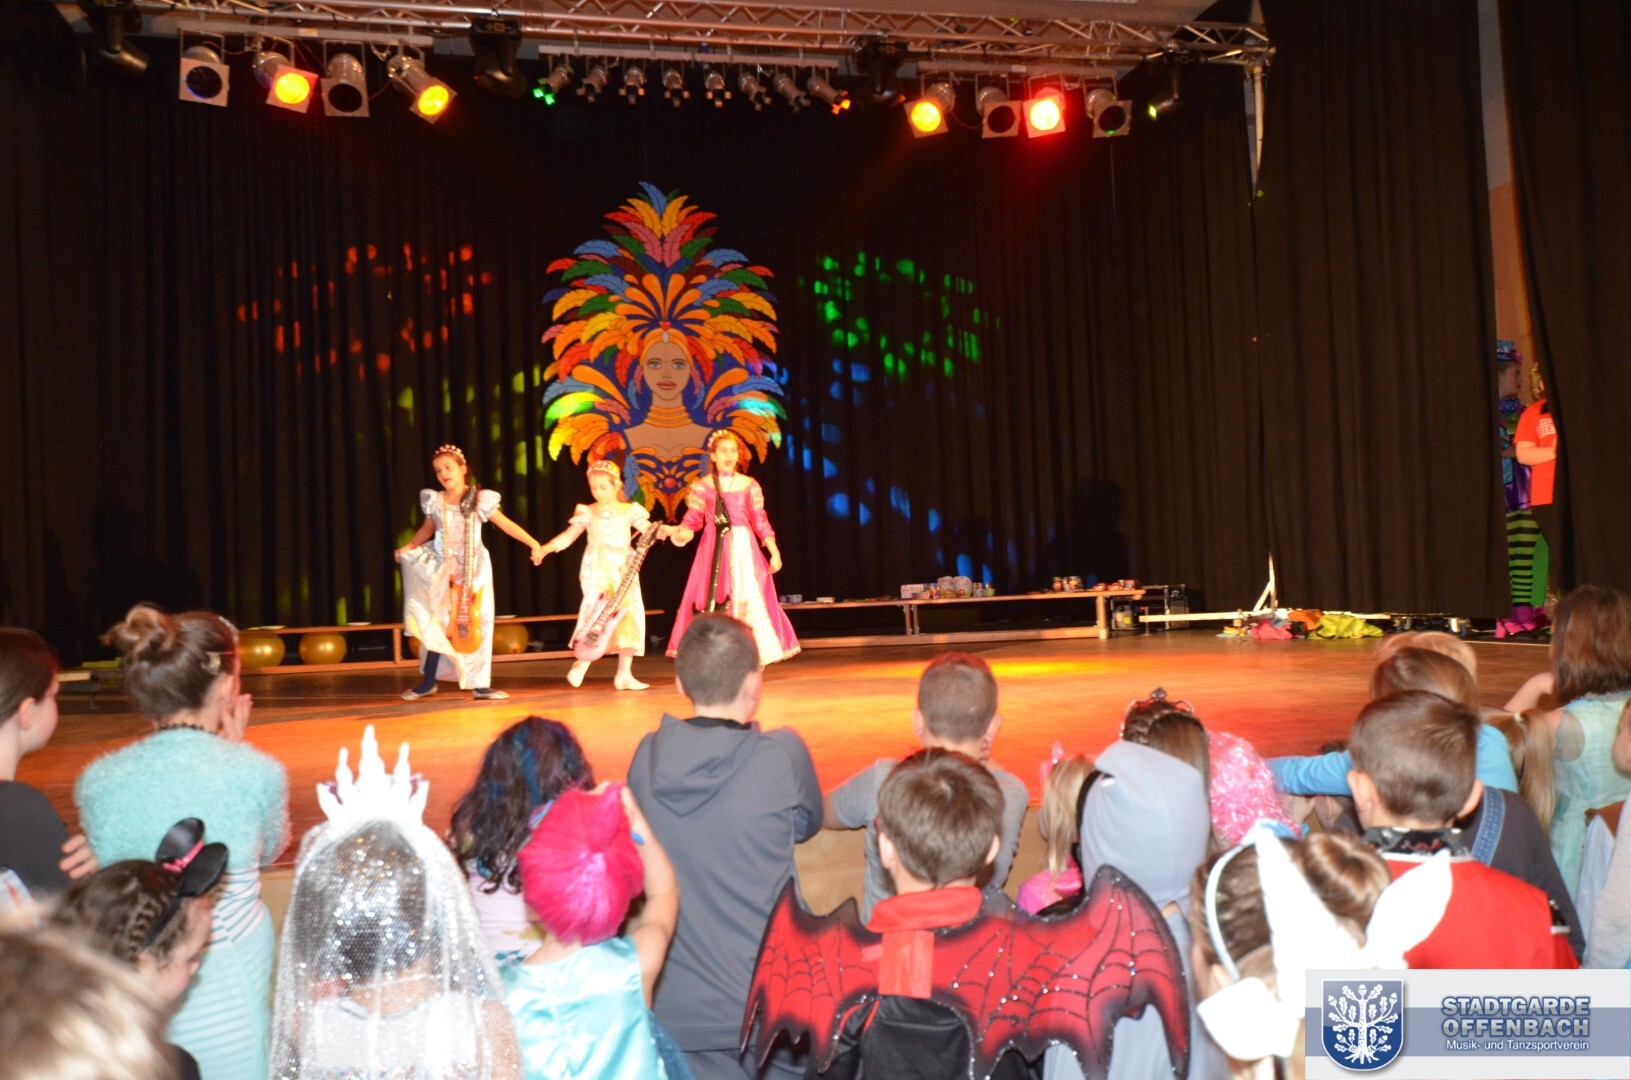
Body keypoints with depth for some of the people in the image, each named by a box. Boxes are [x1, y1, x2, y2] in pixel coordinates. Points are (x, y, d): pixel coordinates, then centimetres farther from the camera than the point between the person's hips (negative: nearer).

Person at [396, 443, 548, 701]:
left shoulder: (480, 500, -6)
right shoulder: (434, 501, 0)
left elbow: (507, 525, -4)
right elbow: (427, 530, 14)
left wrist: (534, 544, -10)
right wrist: (408, 547, -1)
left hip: (473, 569, -1)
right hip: (442, 569, 1)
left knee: (477, 624, 0)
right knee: (436, 625, 3)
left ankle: (480, 685, 5)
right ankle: (428, 682, 13)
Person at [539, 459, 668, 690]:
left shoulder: (629, 511, 6)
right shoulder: (588, 513, 4)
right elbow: (568, 536, 5)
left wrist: (663, 531, -19)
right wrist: (546, 548, -9)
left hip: (624, 570, 3)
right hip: (598, 570, -3)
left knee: (629, 616, 0)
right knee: (601, 613, -17)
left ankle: (624, 674, 7)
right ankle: (581, 664, 1)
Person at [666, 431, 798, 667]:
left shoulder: (749, 485, 7)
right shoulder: (702, 486, 3)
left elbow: (760, 521, 7)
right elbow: (692, 519, 2)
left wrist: (774, 552, 4)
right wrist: (682, 533, -20)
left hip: (744, 549, 1)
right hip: (714, 549, -1)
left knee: (749, 598, -1)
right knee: (714, 600, -2)